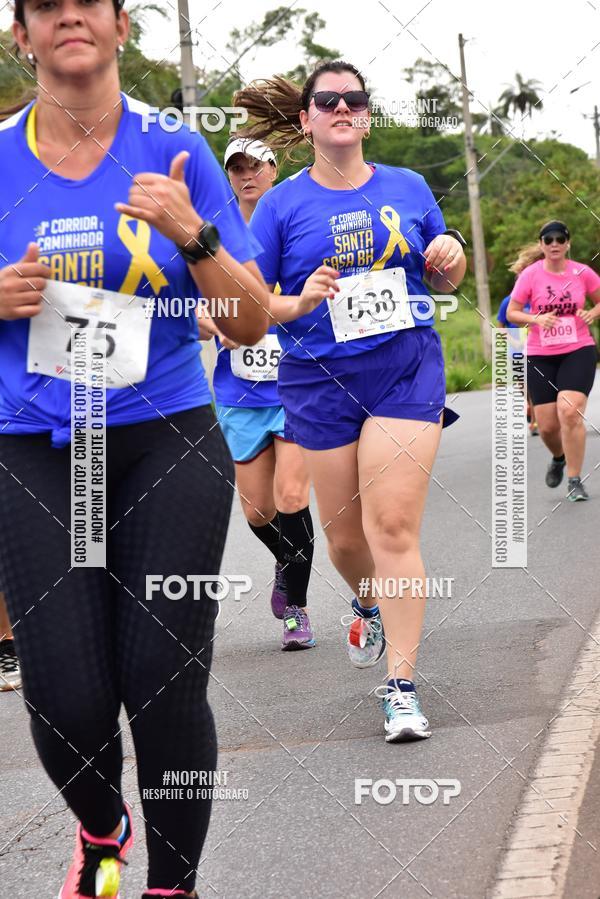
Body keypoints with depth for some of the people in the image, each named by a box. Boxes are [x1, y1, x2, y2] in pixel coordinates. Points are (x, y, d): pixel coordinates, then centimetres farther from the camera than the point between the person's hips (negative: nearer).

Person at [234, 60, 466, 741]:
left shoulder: (408, 188, 6)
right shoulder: (282, 204, 0)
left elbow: (445, 282, 16)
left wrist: (449, 258, -6)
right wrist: (299, 303, -19)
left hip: (406, 370, 0)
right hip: (320, 382, 0)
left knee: (393, 526, -11)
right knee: (344, 535, 9)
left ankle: (401, 685, -6)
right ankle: (369, 609, 43)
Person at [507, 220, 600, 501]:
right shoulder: (530, 275, -4)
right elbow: (511, 313, 0)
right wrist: (536, 319, -18)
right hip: (540, 356, 1)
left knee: (569, 411, -22)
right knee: (547, 426, 1)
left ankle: (575, 481, -10)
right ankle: (559, 458, 38)